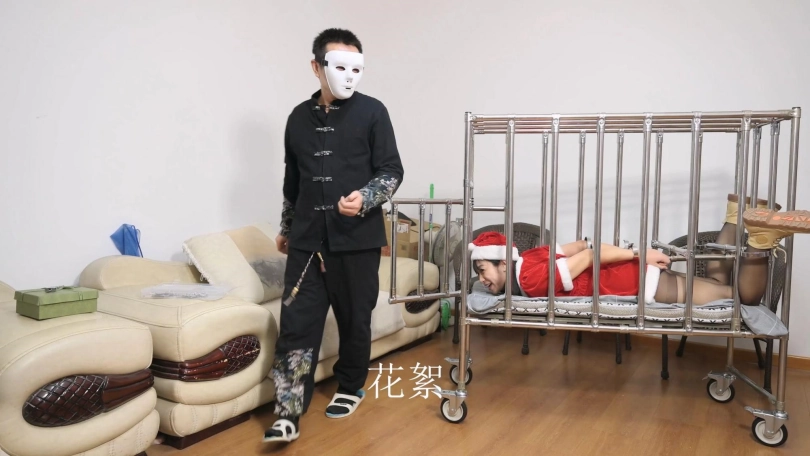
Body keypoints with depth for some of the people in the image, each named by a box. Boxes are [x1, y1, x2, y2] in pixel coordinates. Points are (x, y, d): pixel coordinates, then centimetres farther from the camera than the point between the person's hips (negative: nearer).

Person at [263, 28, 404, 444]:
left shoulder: (372, 112, 0)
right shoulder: (299, 118, 11)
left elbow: (392, 171, -3)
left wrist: (365, 198, -22)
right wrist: (286, 228, 25)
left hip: (358, 240, -2)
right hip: (308, 241, 3)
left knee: (355, 319, 9)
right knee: (297, 323, -3)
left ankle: (351, 388, 32)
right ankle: (289, 413, 3)